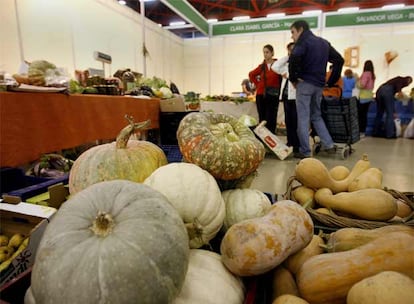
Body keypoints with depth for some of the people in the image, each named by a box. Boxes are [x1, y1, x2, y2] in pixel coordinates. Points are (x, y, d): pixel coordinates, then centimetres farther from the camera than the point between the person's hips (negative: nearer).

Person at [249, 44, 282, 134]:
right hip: (261, 95, 3)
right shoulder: (262, 66, 10)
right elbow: (251, 74, 24)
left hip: (273, 95, -3)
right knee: (262, 120, 8)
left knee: (270, 120, -4)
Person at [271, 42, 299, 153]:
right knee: (288, 121, 8)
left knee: (296, 121, -6)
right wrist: (287, 57, 13)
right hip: (286, 95, 6)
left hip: (295, 95, -6)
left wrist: (287, 74, -5)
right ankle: (290, 143, 15)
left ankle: (297, 145, -2)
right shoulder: (286, 63, 22)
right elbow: (274, 67, 11)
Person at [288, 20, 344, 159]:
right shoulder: (324, 42, 19)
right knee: (316, 116, 18)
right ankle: (329, 144, 11)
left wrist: (293, 78, -11)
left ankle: (305, 151, -1)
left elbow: (294, 58, -24)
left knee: (303, 118, -2)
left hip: (305, 83, -7)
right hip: (319, 85, 7)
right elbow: (339, 60, 18)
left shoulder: (303, 42, -4)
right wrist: (331, 81, 16)